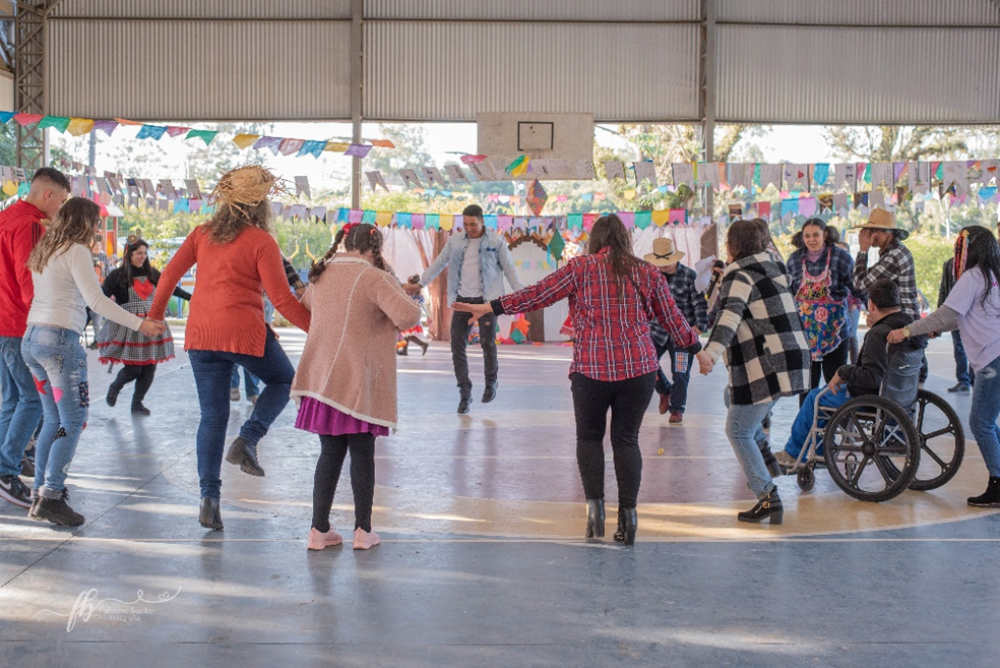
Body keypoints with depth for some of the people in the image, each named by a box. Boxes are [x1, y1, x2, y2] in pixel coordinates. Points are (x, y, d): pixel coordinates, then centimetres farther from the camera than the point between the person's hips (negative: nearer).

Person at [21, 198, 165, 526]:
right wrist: (140, 323, -17)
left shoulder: (43, 252, 17)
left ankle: (40, 495, 17)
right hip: (60, 339, -9)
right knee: (73, 422, -4)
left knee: (53, 420, 15)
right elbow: (96, 300, -16)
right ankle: (51, 497, -7)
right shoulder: (76, 251, -8)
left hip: (31, 338, 9)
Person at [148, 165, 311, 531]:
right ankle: (247, 439, 1)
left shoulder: (202, 233, 10)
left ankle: (209, 499, 8)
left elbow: (170, 274, 10)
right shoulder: (261, 242, -6)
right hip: (244, 332, -5)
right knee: (283, 380, 22)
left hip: (201, 335, 5)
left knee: (212, 417, 11)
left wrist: (155, 314, 24)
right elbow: (282, 299, -10)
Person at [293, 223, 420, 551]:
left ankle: (319, 529, 15)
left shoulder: (321, 275, 10)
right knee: (362, 454, 7)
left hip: (321, 377, 5)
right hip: (358, 380, -5)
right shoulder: (374, 278, -10)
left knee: (330, 454, 13)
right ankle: (363, 530, 13)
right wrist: (395, 286, 0)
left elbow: (304, 307, 30)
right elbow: (408, 316, -20)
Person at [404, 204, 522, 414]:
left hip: (486, 299, -3)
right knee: (457, 345, -2)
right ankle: (465, 393, 8)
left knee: (487, 342, -10)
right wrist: (420, 283, 9)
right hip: (462, 299, 3)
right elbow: (438, 264, 14)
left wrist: (520, 293, -9)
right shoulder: (455, 241, 7)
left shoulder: (496, 241, -2)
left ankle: (491, 382, 18)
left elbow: (509, 268, 0)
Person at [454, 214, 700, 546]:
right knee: (626, 439, 12)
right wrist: (696, 347, 29)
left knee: (589, 436, 16)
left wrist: (492, 307, -1)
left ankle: (594, 503, 4)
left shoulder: (581, 267, -1)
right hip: (639, 368, 2)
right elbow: (673, 319, 13)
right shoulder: (648, 273, 7)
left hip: (591, 369, -2)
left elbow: (539, 293, -6)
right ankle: (628, 513, 9)